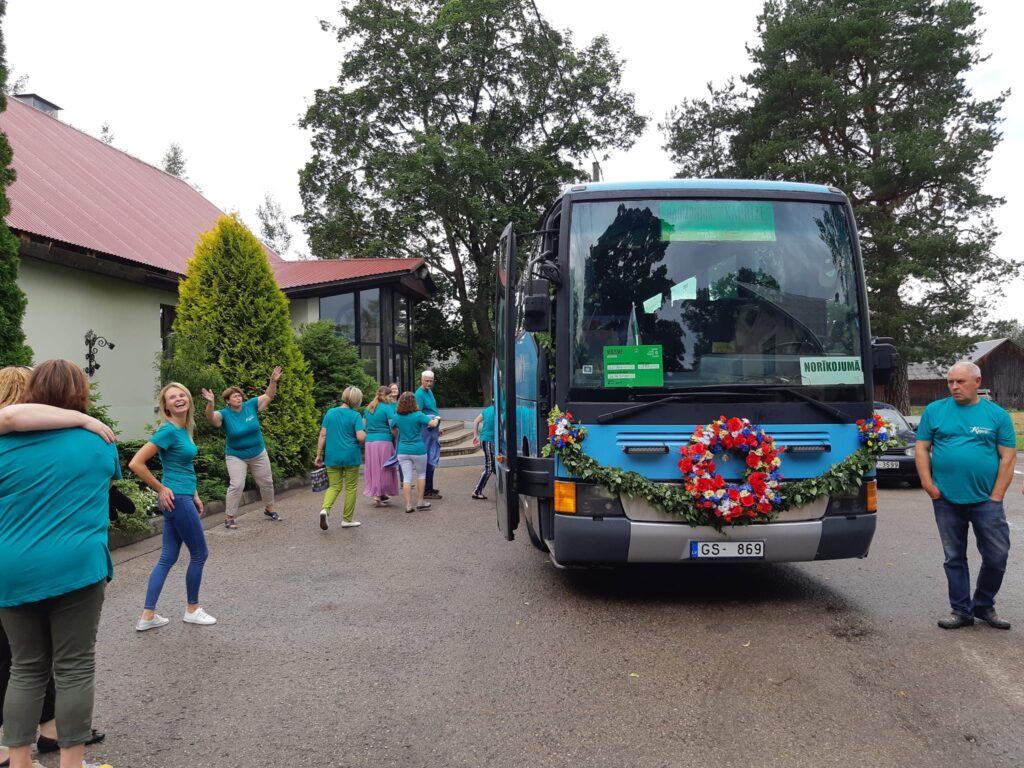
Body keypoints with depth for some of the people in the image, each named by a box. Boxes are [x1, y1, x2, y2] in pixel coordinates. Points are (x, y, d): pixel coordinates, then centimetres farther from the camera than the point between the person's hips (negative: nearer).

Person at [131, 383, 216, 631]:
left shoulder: (184, 430, 10)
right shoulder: (168, 431, -17)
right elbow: (136, 463, -21)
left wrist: (194, 495, 19)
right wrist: (161, 489, -13)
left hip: (182, 498, 9)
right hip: (177, 499, -9)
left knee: (168, 557, 11)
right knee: (199, 554, 5)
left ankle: (148, 616, 15)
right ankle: (192, 610, 21)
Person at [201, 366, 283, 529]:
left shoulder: (251, 405, -8)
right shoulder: (224, 414, -15)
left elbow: (268, 397, -3)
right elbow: (211, 418, -34)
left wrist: (273, 381, -17)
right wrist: (210, 403, -52)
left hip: (259, 454, 4)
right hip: (236, 456, -3)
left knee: (266, 482, 14)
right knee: (237, 485, -15)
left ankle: (269, 509, 36)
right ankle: (229, 517, -3)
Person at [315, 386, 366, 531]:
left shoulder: (330, 413, 4)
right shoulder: (356, 416, -8)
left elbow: (323, 435, 3)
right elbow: (361, 437, -17)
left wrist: (319, 455, 8)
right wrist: (364, 432, 6)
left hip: (332, 456, 3)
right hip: (351, 456, -3)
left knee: (334, 486, 13)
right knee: (351, 487, 11)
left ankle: (325, 508, -14)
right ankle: (347, 520, 17)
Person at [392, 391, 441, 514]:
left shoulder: (397, 416, 0)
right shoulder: (418, 415, -12)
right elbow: (433, 424, -18)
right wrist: (437, 418, 2)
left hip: (403, 450, 3)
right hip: (418, 450, -3)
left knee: (406, 478, 4)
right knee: (421, 475, 15)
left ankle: (408, 505, 2)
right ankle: (420, 502, 19)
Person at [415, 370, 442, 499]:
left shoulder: (429, 391, 14)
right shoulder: (419, 394, -14)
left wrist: (437, 418, 6)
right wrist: (430, 422, -27)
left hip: (433, 429, 10)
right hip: (426, 430, -10)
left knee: (431, 460, 17)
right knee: (429, 461, -6)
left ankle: (429, 488, 27)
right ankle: (427, 491, -1)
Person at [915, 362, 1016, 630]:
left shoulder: (997, 414, 2)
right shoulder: (934, 410, 4)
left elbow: (1008, 457, 0)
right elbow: (922, 449, 5)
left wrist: (996, 496, -6)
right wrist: (928, 485, -5)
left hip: (985, 500, -1)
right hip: (946, 500, 1)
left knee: (997, 557, 2)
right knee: (954, 558, 8)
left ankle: (984, 606, 23)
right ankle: (961, 610, 20)